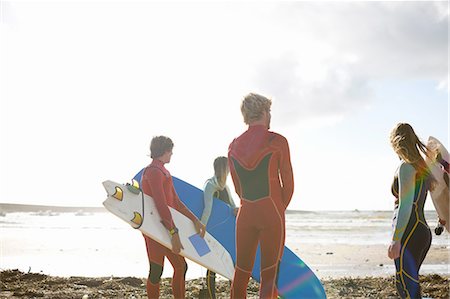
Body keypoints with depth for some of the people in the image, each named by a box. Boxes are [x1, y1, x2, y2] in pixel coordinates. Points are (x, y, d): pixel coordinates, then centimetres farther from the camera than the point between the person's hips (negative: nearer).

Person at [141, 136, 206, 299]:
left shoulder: (163, 172, 17)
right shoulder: (154, 171, -15)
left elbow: (175, 202, 18)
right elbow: (160, 204, -24)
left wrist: (195, 220, 11)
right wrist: (174, 232, -29)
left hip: (167, 228, 10)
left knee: (181, 266, 12)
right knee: (156, 270, -4)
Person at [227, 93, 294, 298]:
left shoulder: (233, 146, 8)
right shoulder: (277, 141, -7)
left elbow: (237, 187, 12)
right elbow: (288, 184, -3)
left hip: (245, 213, 4)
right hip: (272, 214, -4)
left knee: (242, 271, 11)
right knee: (269, 274, 1)